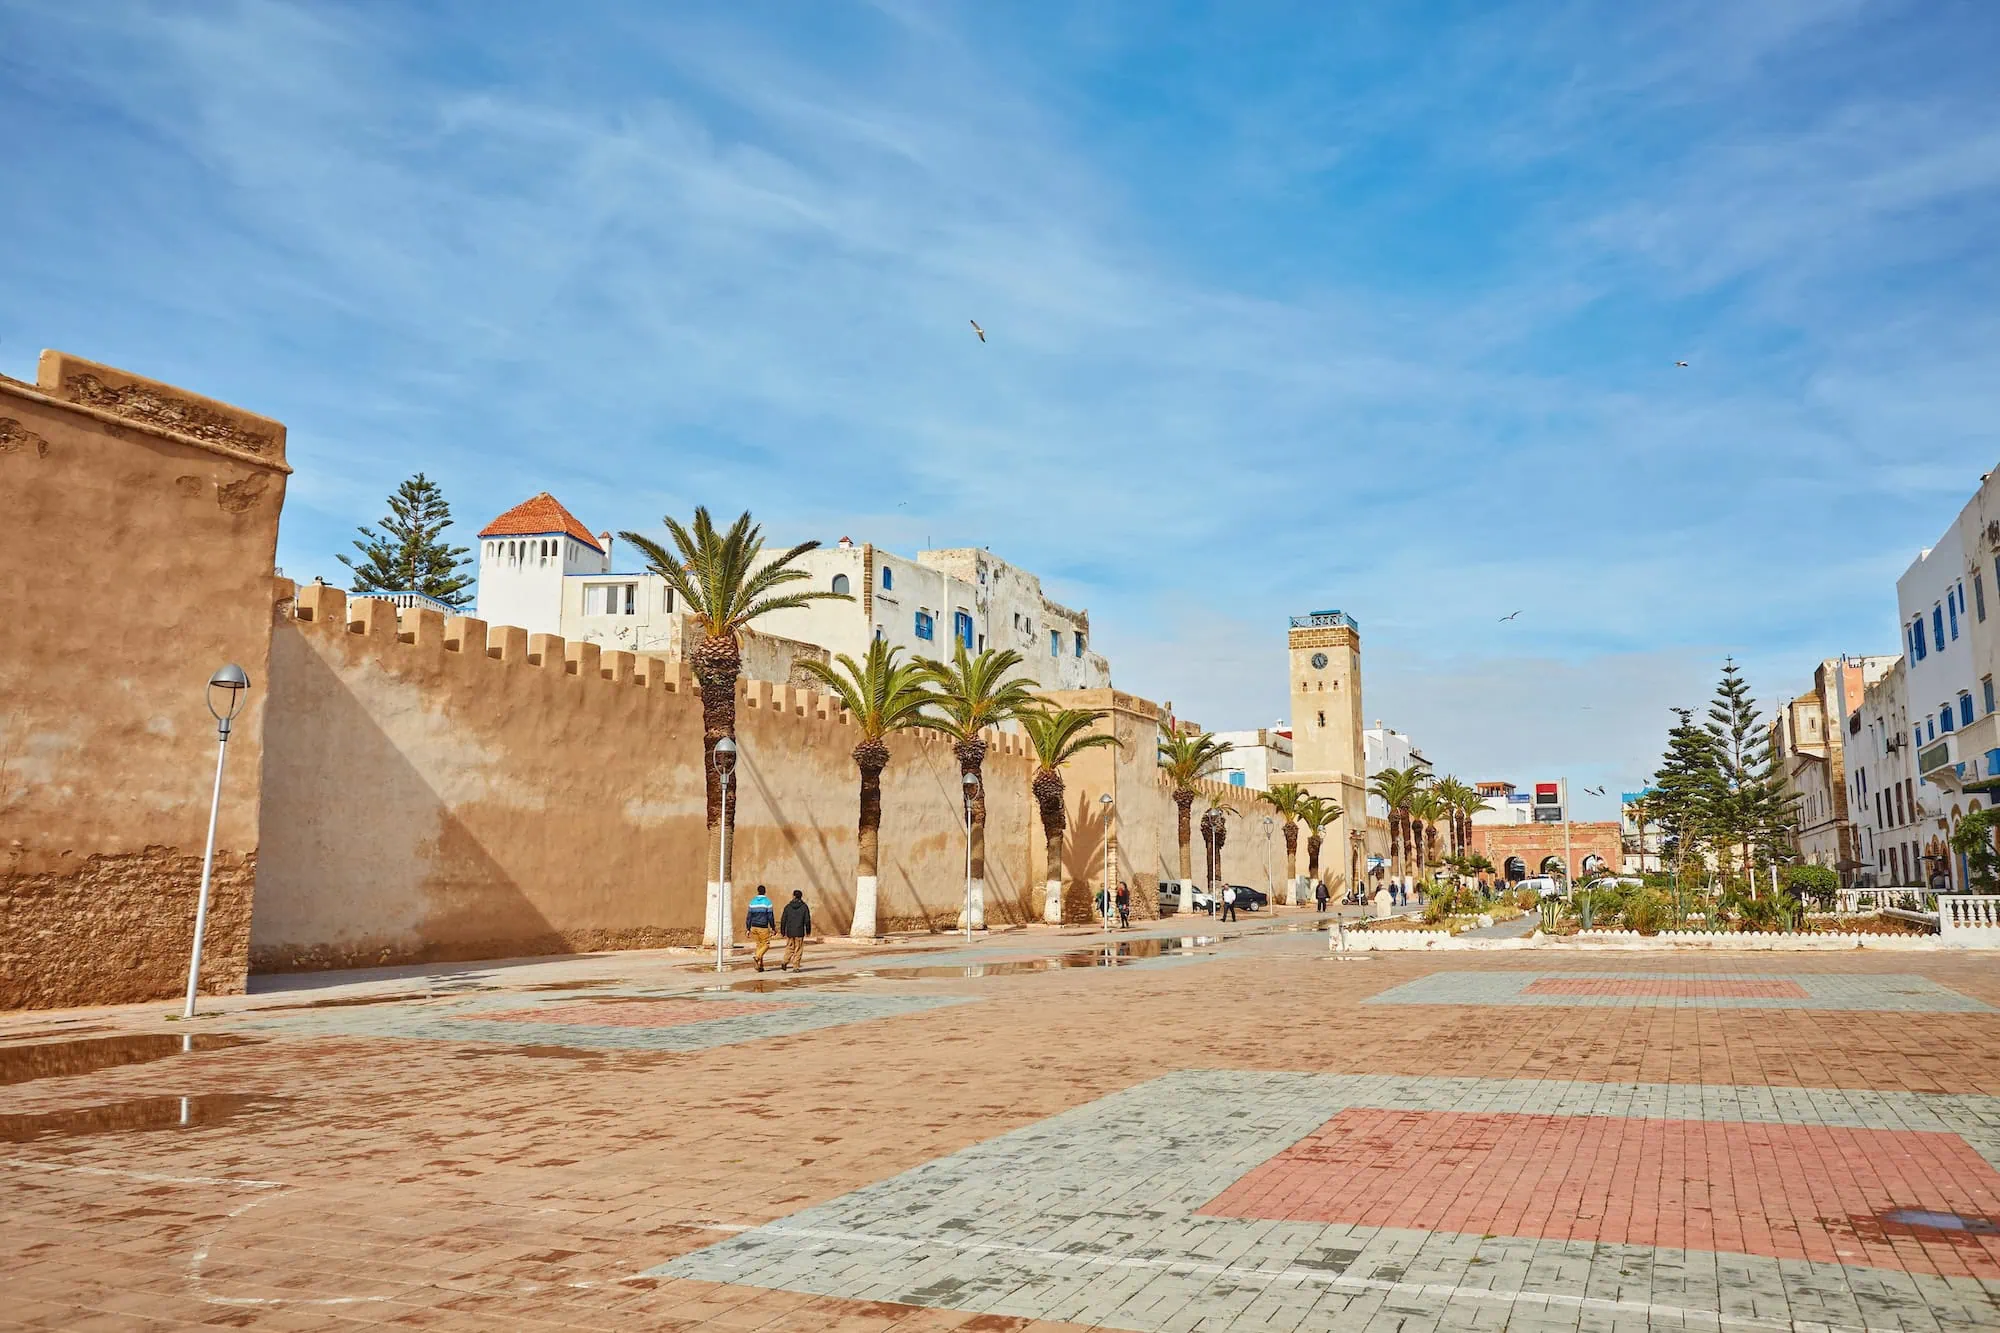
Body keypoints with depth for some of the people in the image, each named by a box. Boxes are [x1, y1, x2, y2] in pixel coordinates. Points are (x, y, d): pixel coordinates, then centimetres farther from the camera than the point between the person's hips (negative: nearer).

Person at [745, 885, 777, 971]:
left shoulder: (752, 902, 5)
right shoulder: (767, 902, -8)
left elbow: (749, 916, 5)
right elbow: (770, 916, -8)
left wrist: (748, 929, 10)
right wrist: (773, 928, 1)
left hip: (754, 927, 5)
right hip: (763, 927, -5)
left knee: (759, 945, 13)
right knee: (766, 945, 4)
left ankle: (760, 965, 10)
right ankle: (756, 957, -22)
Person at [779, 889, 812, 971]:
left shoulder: (788, 906, 2)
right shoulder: (804, 907, -2)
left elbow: (783, 920, 1)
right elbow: (807, 920, -4)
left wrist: (783, 932, 9)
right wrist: (808, 931, 7)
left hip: (789, 932, 2)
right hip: (799, 932, -2)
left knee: (789, 948, 14)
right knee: (798, 950, 5)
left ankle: (785, 962, -5)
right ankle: (795, 967, 1)